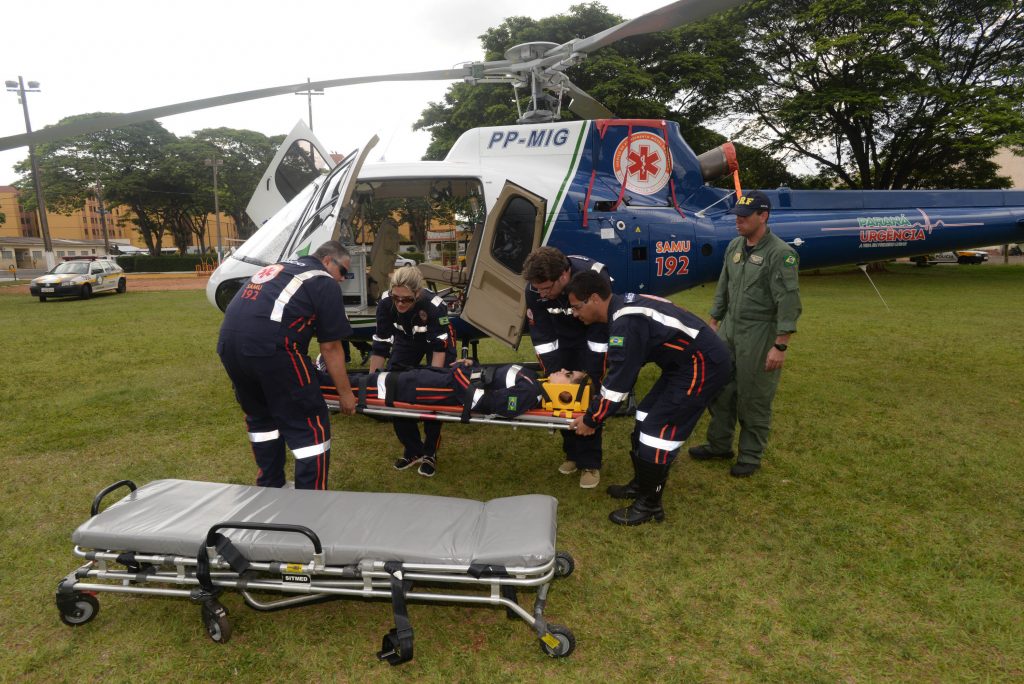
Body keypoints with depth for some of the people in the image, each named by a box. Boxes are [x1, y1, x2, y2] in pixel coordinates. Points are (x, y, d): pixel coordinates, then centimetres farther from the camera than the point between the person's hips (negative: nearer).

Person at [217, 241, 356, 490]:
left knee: (260, 416, 27)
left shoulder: (275, 268, 30)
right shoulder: (324, 283, 9)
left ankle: (269, 486, 37)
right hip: (270, 346, -8)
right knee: (310, 426, 4)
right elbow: (330, 346, 5)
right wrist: (345, 392, 14)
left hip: (228, 342, 8)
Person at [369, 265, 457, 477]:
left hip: (438, 339, -3)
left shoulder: (435, 305, -39)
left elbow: (439, 348, -30)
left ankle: (430, 452, 8)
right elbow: (380, 345, -21)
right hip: (406, 339, 4)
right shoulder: (386, 303, -30)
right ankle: (413, 449, 10)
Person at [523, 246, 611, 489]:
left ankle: (590, 462, 4)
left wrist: (589, 377, -28)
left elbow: (601, 333, -29)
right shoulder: (535, 289, -26)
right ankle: (573, 452, 19)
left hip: (593, 338, -3)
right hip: (561, 339, 4)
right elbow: (541, 336, -17)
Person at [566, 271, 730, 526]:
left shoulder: (626, 322, -26)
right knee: (646, 417, 13)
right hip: (687, 362, 10)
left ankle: (649, 505, 8)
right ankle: (641, 484, 28)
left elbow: (619, 378, -22)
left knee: (659, 429, -7)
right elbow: (621, 369, 17)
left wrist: (591, 419, -11)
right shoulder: (624, 307, 5)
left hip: (704, 365, -10)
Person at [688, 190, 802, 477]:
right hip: (729, 328, 7)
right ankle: (719, 444, 30)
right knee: (720, 388, 13)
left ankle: (750, 456, 20)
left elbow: (789, 303, -17)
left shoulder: (780, 253, -15)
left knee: (753, 397, 4)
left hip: (759, 334, -7)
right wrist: (714, 323, 15)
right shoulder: (734, 246, 7)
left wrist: (780, 346, -19)